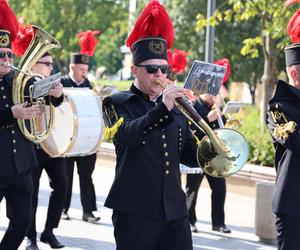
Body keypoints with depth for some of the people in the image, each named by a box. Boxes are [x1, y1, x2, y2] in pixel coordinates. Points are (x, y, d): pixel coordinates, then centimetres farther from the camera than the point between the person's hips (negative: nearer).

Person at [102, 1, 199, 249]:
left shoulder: (176, 107, 14)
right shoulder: (117, 103, -1)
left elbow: (188, 155, 18)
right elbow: (126, 136, -22)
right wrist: (162, 108, -30)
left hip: (174, 210, 4)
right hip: (134, 210, -4)